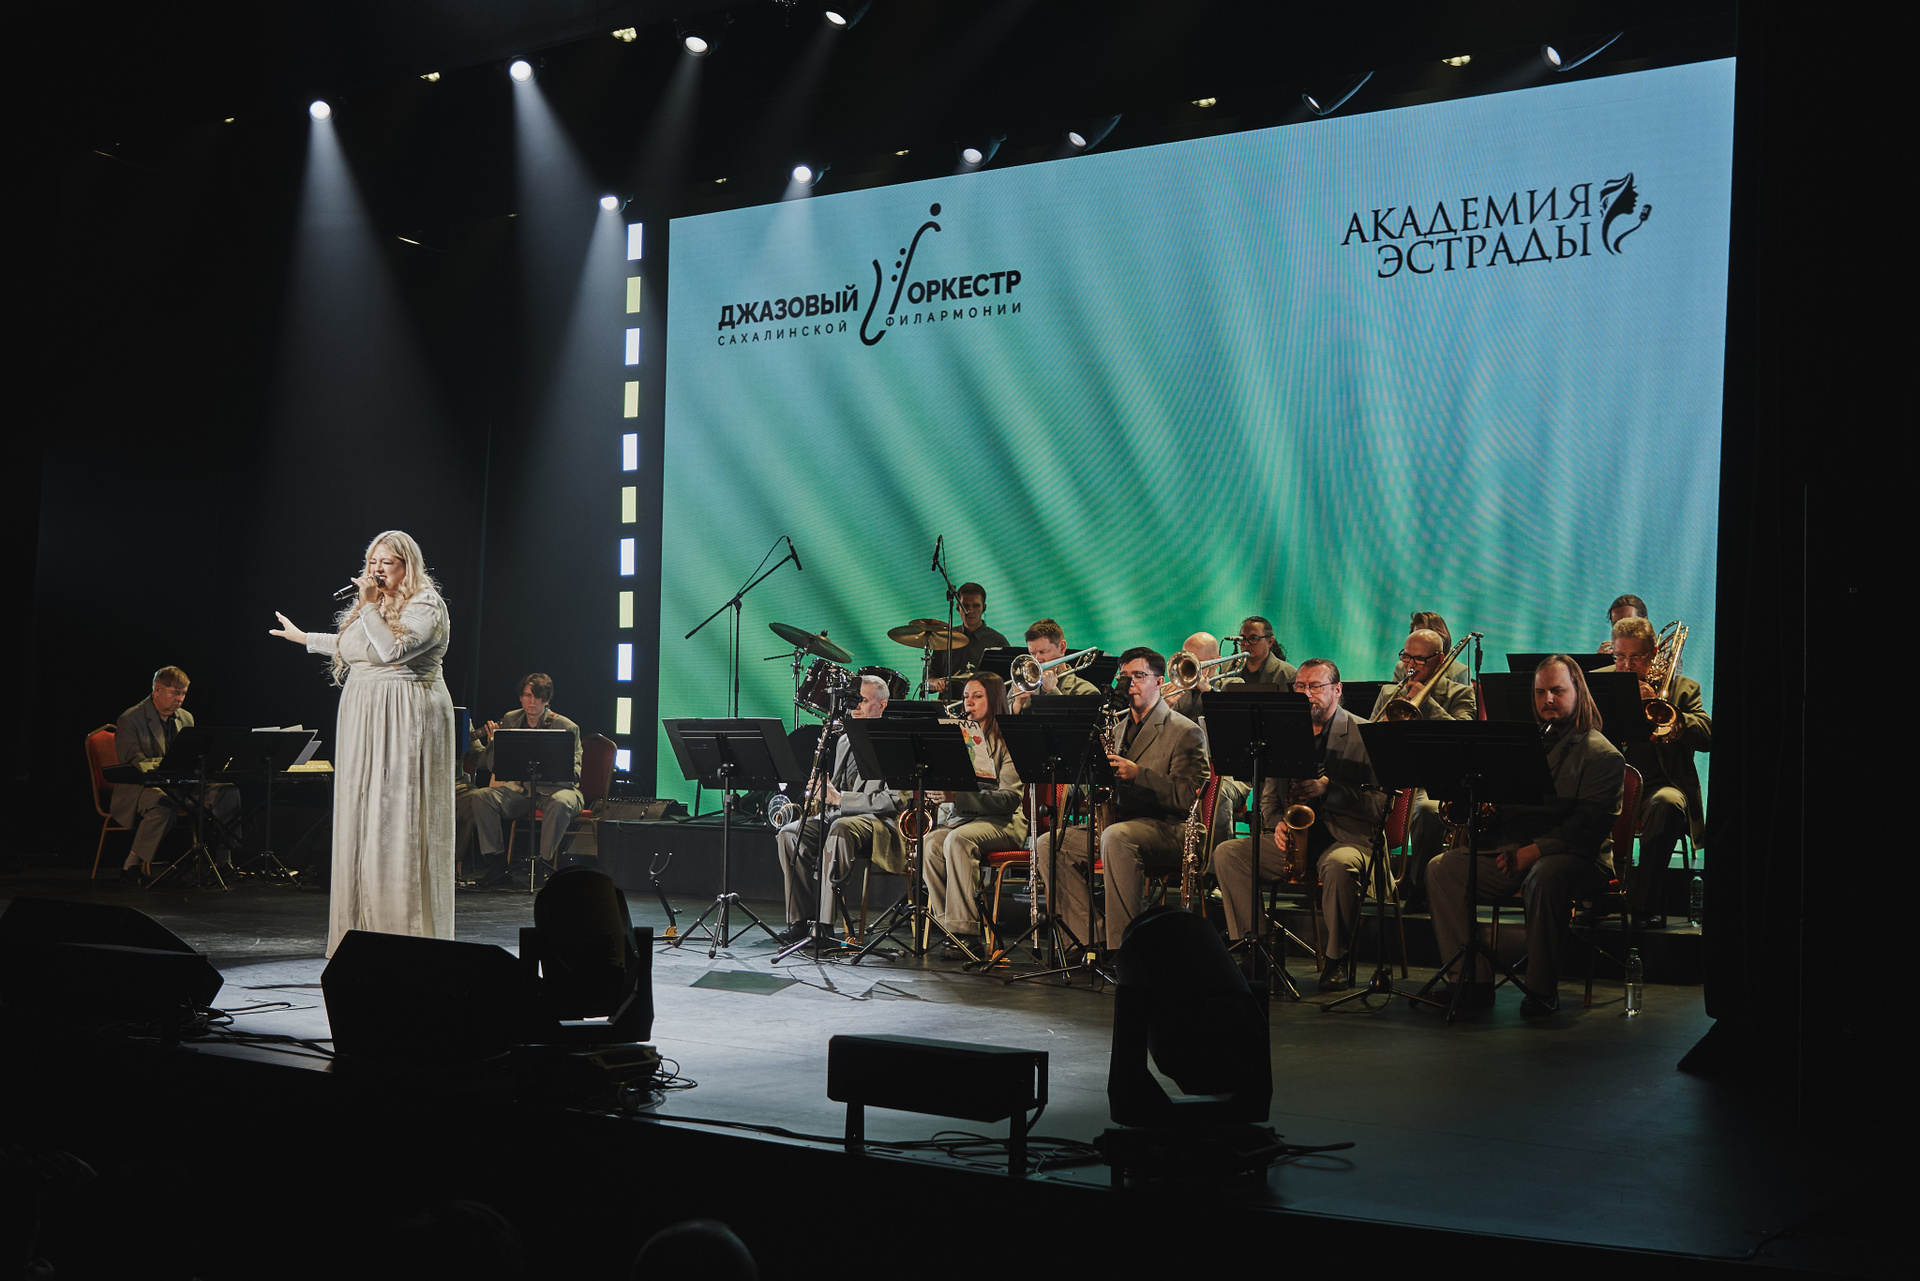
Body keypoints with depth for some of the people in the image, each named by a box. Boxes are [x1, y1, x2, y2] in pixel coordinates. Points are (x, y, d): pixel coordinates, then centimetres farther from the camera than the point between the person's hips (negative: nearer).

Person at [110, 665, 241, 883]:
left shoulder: (185, 718, 16)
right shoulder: (130, 720, -6)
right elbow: (134, 763, -16)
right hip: (139, 788, -6)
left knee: (228, 790, -15)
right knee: (164, 804, -41)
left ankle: (222, 859, -12)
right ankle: (132, 865, -28)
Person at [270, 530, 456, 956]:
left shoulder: (426, 607, -7)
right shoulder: (368, 606, 17)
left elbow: (392, 649, -21)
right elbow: (346, 644, 35)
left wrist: (370, 606, -14)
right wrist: (303, 637, 46)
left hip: (406, 726, -8)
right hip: (363, 721, 8)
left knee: (399, 820, -11)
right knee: (360, 820, 4)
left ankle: (407, 932, -8)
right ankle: (364, 929, 7)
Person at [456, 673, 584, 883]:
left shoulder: (567, 728, -5)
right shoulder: (510, 720, 8)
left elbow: (574, 773, -9)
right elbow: (492, 766, 10)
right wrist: (493, 742, -8)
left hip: (556, 788, -4)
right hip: (521, 789, 4)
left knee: (559, 803, -39)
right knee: (481, 797, -20)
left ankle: (545, 862, -27)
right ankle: (496, 862, -16)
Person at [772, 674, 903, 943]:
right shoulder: (845, 741, 20)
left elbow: (892, 799, -16)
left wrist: (840, 798, -21)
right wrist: (823, 790, -1)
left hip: (880, 821, -8)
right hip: (838, 817, 8)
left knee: (841, 828, -39)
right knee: (788, 834, -16)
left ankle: (824, 923, -40)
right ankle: (801, 918, -16)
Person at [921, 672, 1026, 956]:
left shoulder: (1007, 740, -4)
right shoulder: (963, 733, 16)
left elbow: (1009, 799, -14)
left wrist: (958, 796, -25)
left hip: (1003, 820, -5)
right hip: (962, 817, 6)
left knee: (957, 840, -35)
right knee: (931, 843, -27)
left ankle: (967, 933, -34)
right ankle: (948, 926, -25)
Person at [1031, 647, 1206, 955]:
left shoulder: (1185, 731, -2)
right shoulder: (1119, 726, 21)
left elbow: (1187, 797, -13)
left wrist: (1138, 775, -24)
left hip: (1165, 830, -7)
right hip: (1115, 823, 7)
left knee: (1116, 836, -39)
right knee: (1047, 845, -12)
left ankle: (1122, 942, -34)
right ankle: (1093, 937, -14)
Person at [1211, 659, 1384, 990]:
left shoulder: (1363, 734, -2)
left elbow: (1379, 801, -11)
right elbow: (1268, 792, 17)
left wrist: (1328, 788, -23)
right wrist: (1276, 822, -4)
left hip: (1345, 836, -5)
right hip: (1291, 837, 5)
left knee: (1340, 865, -39)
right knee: (1226, 853, -16)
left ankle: (1336, 960, -19)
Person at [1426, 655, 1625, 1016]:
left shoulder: (1602, 755, -1)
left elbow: (1588, 827, -13)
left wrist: (1533, 851, -21)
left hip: (1572, 856, -6)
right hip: (1512, 851, 6)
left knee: (1544, 877, -40)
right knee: (1442, 868, -14)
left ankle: (1542, 990, -25)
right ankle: (1474, 982, -15)